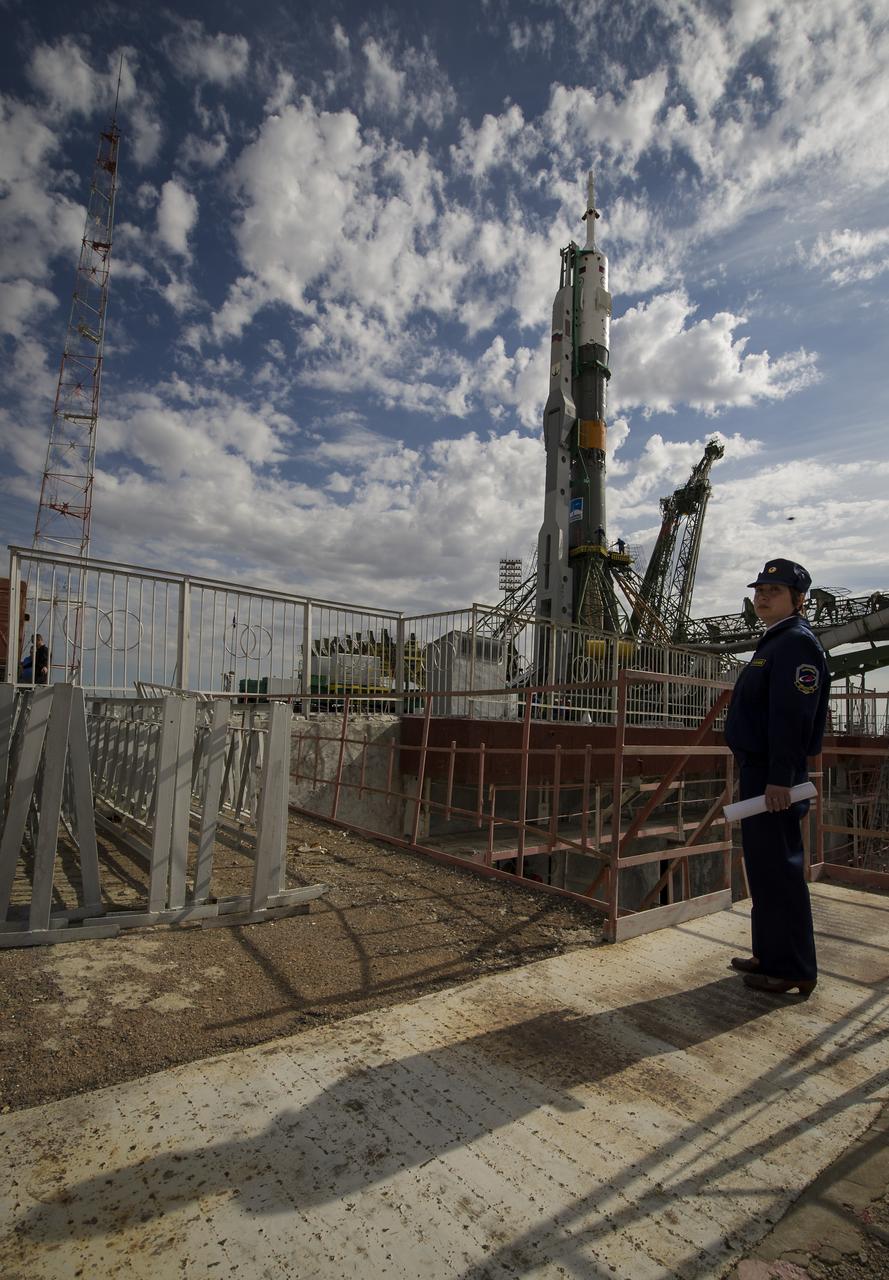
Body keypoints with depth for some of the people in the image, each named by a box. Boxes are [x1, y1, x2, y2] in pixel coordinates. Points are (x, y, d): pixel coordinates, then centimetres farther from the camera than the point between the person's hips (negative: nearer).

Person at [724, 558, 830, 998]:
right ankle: (770, 955, 28)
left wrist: (779, 779, -25)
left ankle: (794, 970, 9)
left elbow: (790, 717, -22)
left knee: (779, 870, -3)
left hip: (774, 777, -11)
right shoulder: (774, 643, 19)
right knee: (763, 866, 16)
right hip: (757, 771, 11)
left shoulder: (797, 643, -13)